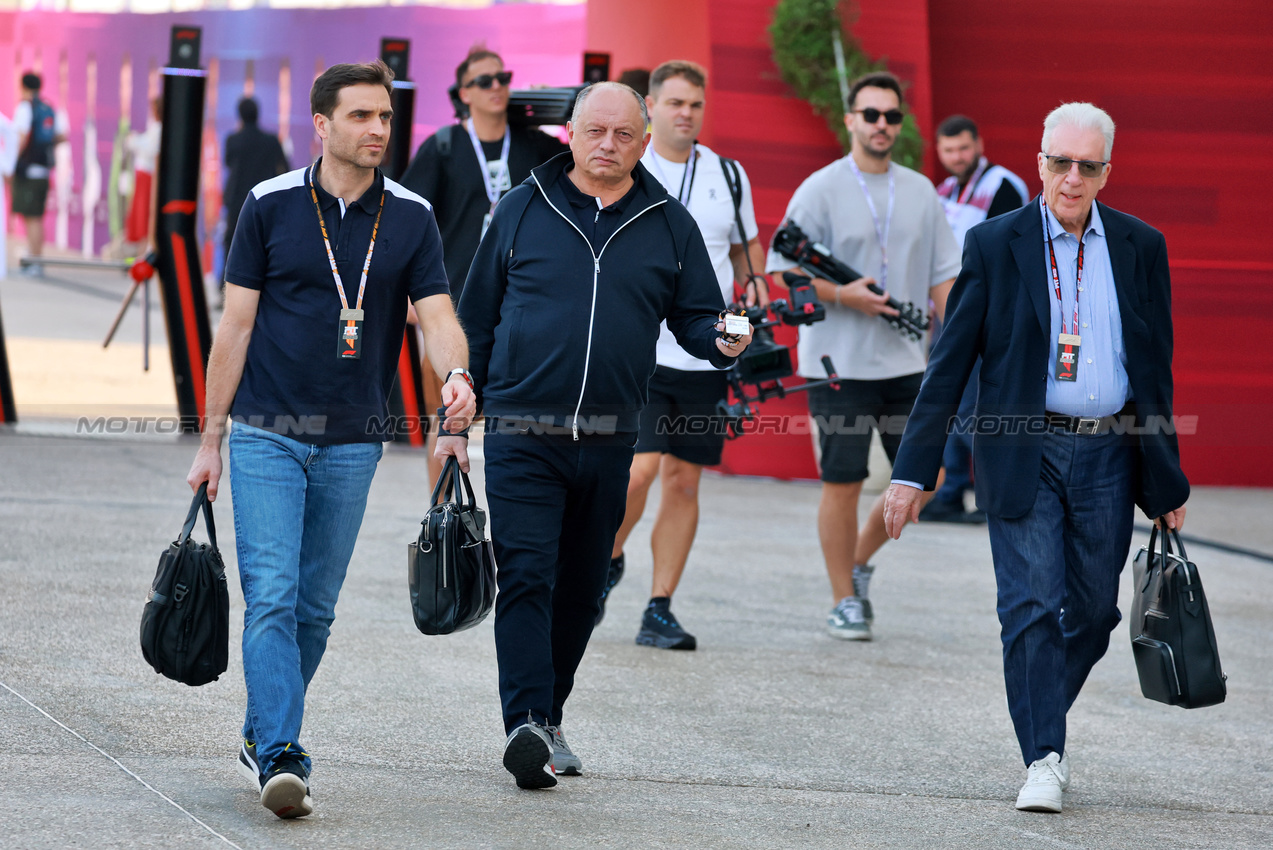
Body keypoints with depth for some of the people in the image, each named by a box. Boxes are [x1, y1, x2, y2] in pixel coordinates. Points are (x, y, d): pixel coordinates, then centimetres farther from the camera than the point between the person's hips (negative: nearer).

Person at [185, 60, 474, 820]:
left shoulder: (411, 217, 2)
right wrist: (212, 439, 1)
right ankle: (280, 758, -17)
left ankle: (263, 740, 24)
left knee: (315, 607, 9)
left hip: (353, 443, 3)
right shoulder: (272, 205, -3)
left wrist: (457, 375, -29)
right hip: (268, 435, -3)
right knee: (272, 598, -13)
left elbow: (437, 315, -6)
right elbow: (236, 325, 1)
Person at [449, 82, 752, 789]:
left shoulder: (669, 225, 8)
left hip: (609, 440, 3)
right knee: (526, 577, -14)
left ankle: (548, 718, 24)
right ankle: (527, 725, -20)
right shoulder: (524, 209, 4)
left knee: (580, 591, 11)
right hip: (522, 432, -3)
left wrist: (723, 340, -14)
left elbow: (695, 316, 10)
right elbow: (478, 317, 9)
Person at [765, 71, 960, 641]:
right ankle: (845, 601, 9)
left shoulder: (920, 192, 11)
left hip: (907, 362, 5)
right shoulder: (820, 190, -3)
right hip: (838, 363, -5)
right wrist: (843, 295, -19)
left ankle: (859, 562, 24)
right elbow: (784, 268, -5)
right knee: (843, 483, -2)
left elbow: (943, 275, 13)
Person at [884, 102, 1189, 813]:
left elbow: (1157, 367, 11)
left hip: (1108, 455, 3)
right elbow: (951, 361, 0)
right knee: (1032, 606, -9)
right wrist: (914, 469, -5)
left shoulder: (1140, 247, 6)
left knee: (1093, 608, 7)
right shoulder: (996, 245, -1)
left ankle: (1047, 715, 31)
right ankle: (1044, 759, -4)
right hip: (1026, 452, -3)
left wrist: (1167, 482, 11)